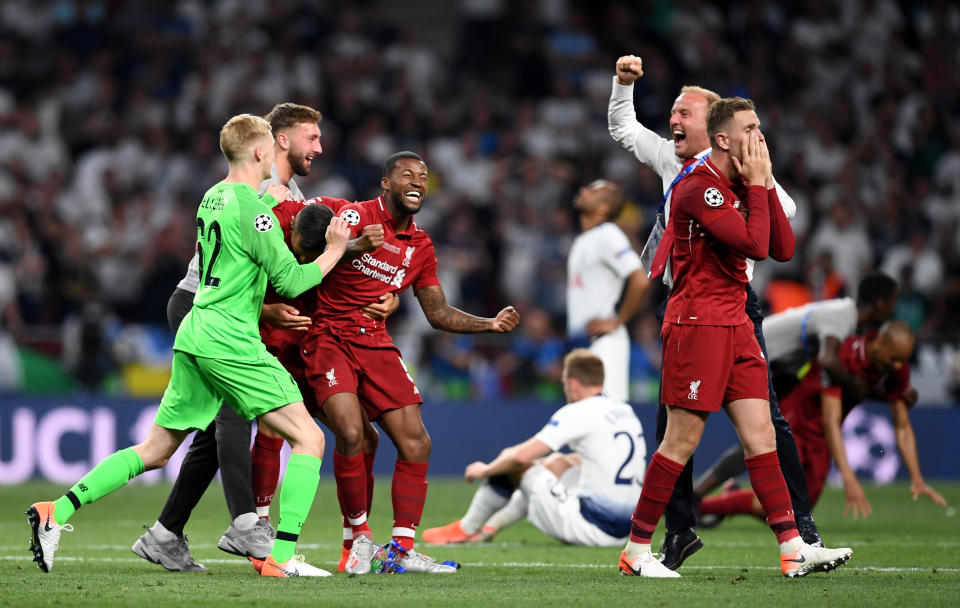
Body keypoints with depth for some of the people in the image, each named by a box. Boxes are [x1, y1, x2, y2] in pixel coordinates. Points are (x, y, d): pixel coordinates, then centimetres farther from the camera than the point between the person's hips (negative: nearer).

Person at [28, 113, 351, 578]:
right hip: (231, 343, -9)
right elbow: (290, 281, -12)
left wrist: (270, 200, 33)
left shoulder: (213, 197, 14)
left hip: (193, 340, 9)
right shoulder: (250, 208, -12)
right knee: (309, 438, -3)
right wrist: (334, 251, -1)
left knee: (155, 451, 14)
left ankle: (57, 512, 3)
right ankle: (282, 557, -11)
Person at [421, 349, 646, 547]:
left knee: (512, 462, 5)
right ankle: (492, 526, 37)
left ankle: (465, 529, 23)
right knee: (556, 462, 30)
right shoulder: (626, 411, 11)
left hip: (592, 530, -8)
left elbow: (521, 456, -13)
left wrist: (485, 470, 7)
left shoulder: (578, 413, -12)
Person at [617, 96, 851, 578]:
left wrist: (764, 185, 2)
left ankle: (793, 549, 0)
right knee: (682, 442, -5)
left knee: (760, 434, 2)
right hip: (697, 325, -9)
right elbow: (755, 245, -23)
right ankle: (636, 552, 3)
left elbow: (783, 249, 8)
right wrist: (758, 185, -12)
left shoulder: (743, 187, 14)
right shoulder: (699, 187, -15)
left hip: (735, 327, 9)